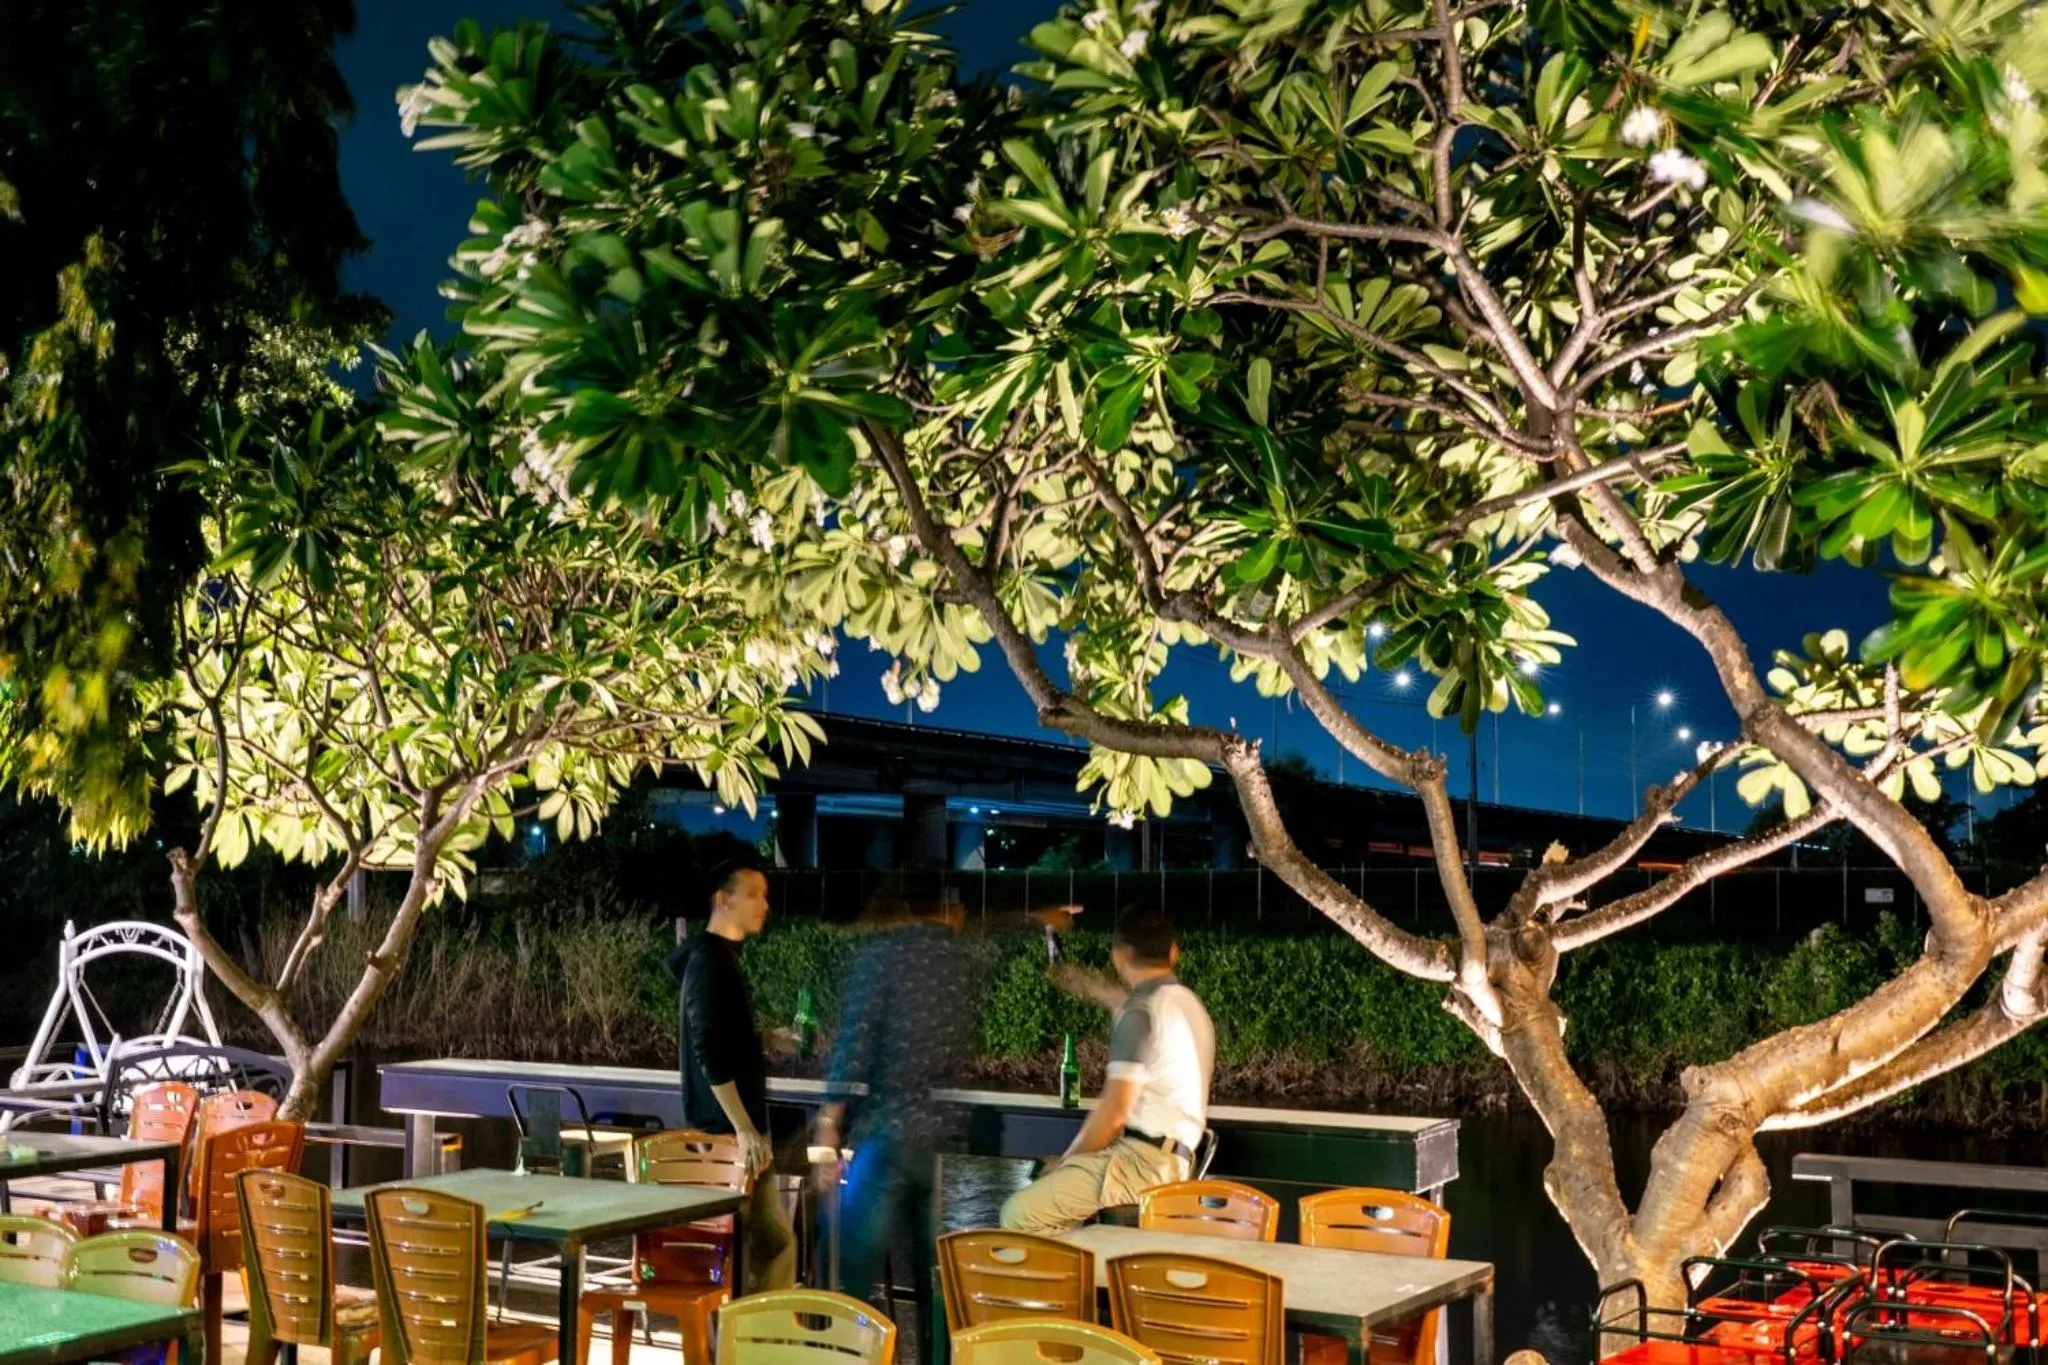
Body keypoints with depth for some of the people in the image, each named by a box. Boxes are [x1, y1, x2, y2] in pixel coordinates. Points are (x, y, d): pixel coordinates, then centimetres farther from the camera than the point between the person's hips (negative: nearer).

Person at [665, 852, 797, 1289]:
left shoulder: (720, 957, 15)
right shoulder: (709, 961, -16)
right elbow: (709, 1054, -22)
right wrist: (744, 1129, -24)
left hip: (730, 1126, 10)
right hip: (729, 1128, -10)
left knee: (750, 1243, 12)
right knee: (776, 1241, -8)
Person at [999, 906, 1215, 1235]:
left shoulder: (1141, 1013, -14)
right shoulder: (1184, 1002, 15)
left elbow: (1115, 1112, -17)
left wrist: (1066, 1161, -3)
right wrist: (1084, 983, 55)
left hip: (1143, 1161, -10)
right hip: (1168, 1158, 10)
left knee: (1020, 1213, -18)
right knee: (1040, 1188, 22)